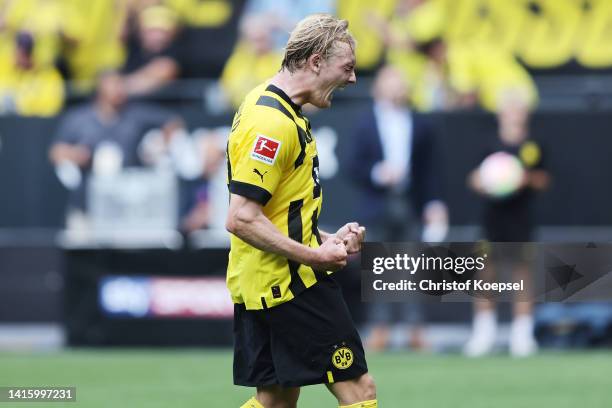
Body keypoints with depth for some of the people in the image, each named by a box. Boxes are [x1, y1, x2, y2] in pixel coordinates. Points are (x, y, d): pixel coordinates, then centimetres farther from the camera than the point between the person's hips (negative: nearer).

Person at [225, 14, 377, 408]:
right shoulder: (273, 122, -18)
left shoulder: (272, 106, 14)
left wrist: (326, 239, 11)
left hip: (263, 285, 11)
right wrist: (314, 256, -18)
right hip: (292, 284, -11)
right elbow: (241, 219, -23)